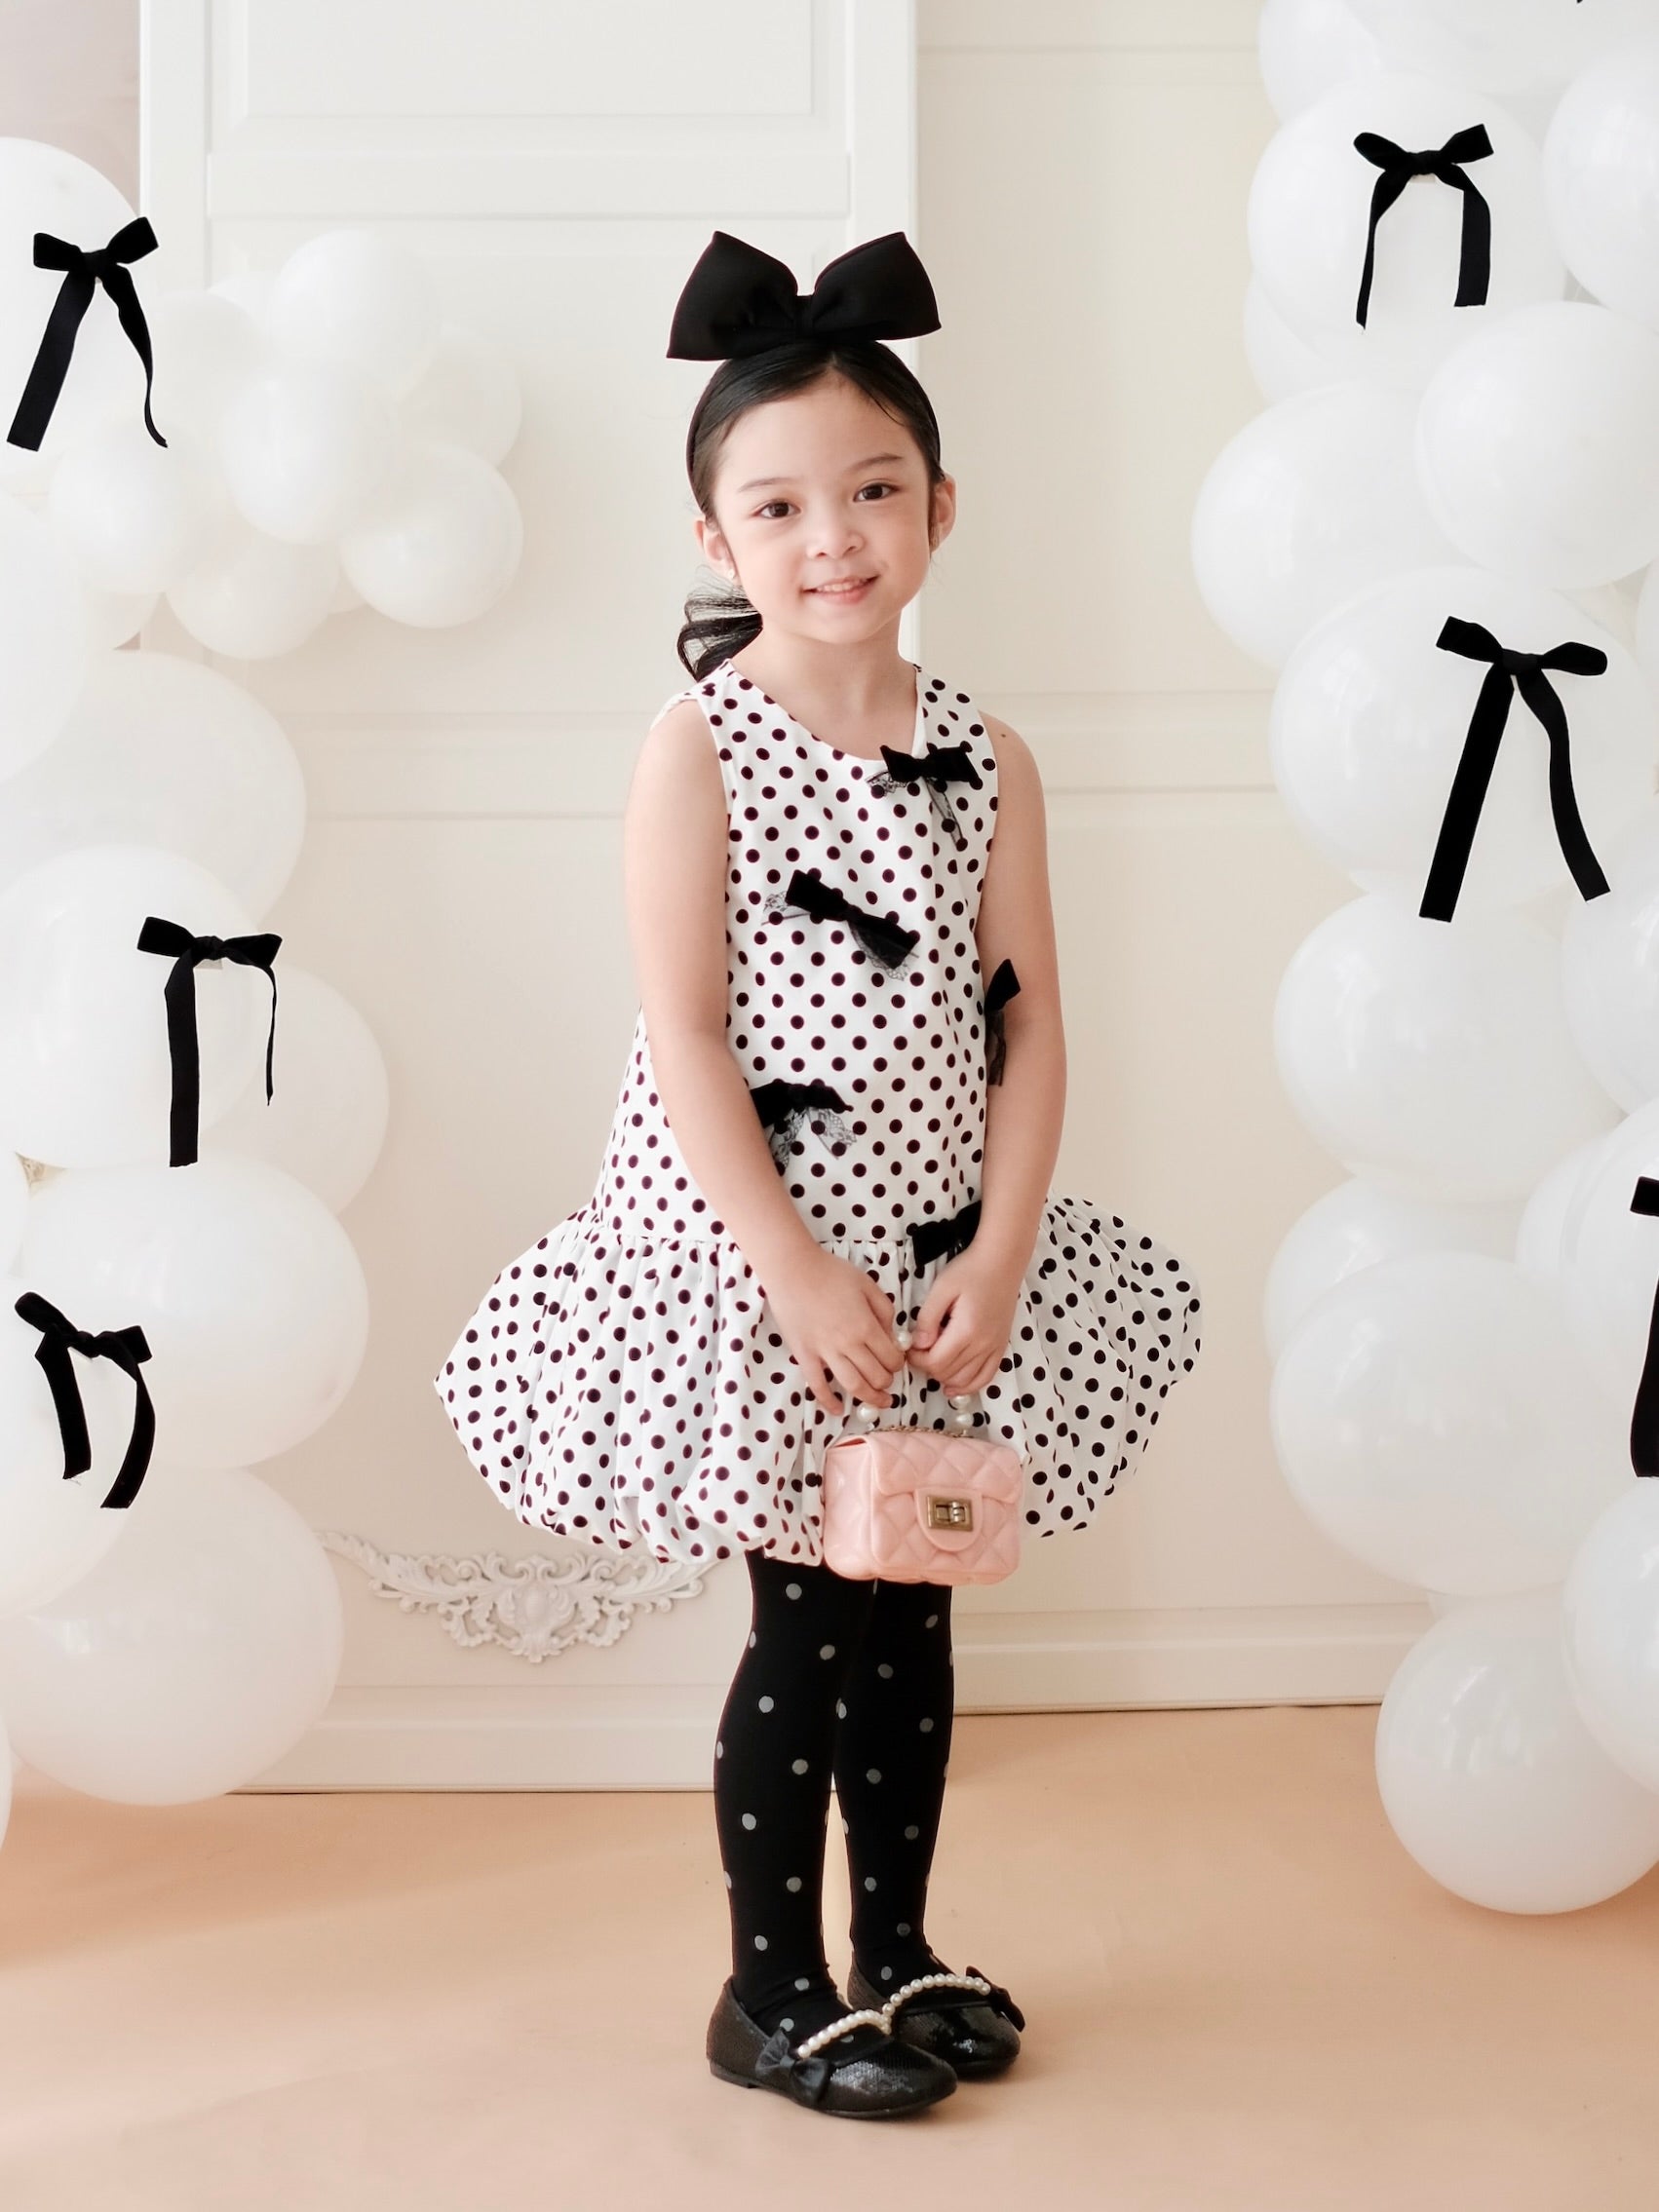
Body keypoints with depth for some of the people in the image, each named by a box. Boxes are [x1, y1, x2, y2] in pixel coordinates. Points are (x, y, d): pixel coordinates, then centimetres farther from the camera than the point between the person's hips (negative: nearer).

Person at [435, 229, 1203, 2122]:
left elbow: (1029, 1031, 2)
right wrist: (802, 1273, -18)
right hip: (756, 1253, -4)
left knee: (911, 1614, 13)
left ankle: (896, 1953, 30)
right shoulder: (698, 744, -9)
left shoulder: (983, 758, 2)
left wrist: (996, 1262, -8)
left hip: (943, 1257, 4)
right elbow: (685, 1041, -13)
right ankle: (773, 1993, 19)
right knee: (808, 1622, 2)